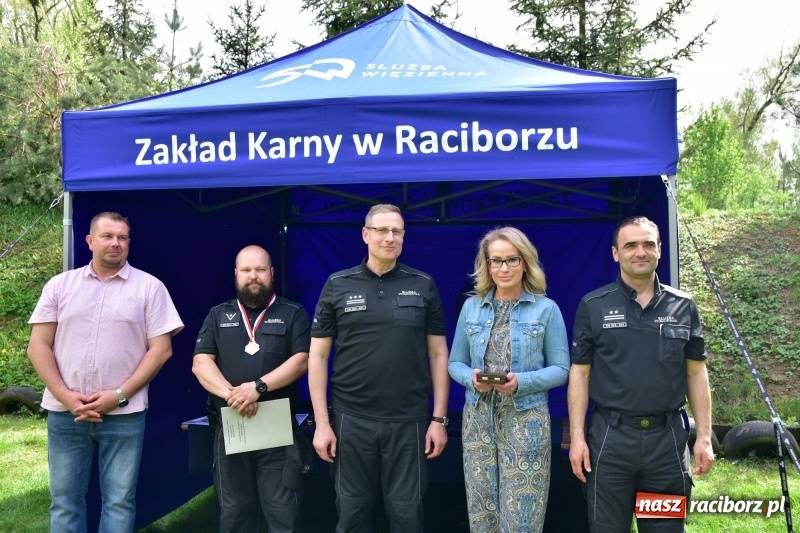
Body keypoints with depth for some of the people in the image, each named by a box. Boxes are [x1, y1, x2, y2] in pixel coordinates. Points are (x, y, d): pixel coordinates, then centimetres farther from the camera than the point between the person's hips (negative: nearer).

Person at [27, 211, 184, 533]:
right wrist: (65, 396, -7)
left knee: (119, 501, 4)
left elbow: (161, 349, -3)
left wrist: (119, 395, -11)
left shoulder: (149, 287, 1)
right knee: (64, 500, 10)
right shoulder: (60, 285, 8)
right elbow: (39, 346, 5)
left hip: (124, 414, -2)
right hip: (64, 412, 2)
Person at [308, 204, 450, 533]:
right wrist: (322, 423, -3)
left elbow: (438, 354, 5)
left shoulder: (423, 286, 3)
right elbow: (317, 356, 2)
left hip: (409, 421, 0)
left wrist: (439, 418, 0)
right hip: (352, 419, 0)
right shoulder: (338, 285, 1)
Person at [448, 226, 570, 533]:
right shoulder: (471, 306, 7)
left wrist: (521, 382, -18)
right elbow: (455, 363, 9)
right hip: (478, 418, 3)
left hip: (526, 419, -3)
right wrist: (471, 379, -12)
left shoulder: (547, 308, -1)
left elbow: (561, 369, -2)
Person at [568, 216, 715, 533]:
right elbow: (580, 373, -1)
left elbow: (696, 373, 8)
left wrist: (704, 436, 3)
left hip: (668, 436, 2)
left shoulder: (683, 306, 5)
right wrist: (577, 436, -6)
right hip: (610, 437, -1)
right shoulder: (593, 305, -1)